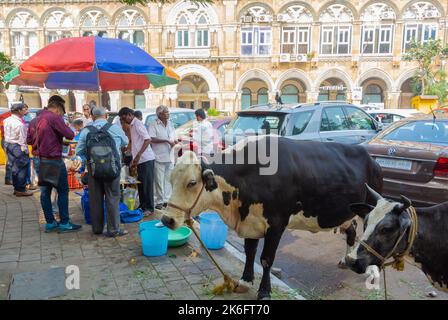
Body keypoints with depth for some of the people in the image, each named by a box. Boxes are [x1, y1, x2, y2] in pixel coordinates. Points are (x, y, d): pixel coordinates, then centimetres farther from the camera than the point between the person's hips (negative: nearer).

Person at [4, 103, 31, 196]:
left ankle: (16, 188, 25)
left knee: (14, 167, 16)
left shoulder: (7, 120, 6)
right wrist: (25, 150, -11)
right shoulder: (19, 124, -21)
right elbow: (22, 139, -17)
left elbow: (6, 134, 8)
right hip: (18, 147, -9)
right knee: (22, 168, 0)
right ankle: (20, 190, 6)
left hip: (8, 144, 9)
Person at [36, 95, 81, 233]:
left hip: (42, 160, 9)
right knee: (63, 191, -1)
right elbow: (70, 135, -16)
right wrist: (65, 127, 2)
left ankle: (50, 222, 16)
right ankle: (64, 223, 2)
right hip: (54, 160, -9)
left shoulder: (40, 117, 12)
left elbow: (36, 138, 19)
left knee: (45, 191, 9)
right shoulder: (54, 117, -15)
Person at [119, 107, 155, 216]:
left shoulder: (137, 124, -10)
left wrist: (138, 155, -25)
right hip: (140, 160, 9)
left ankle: (149, 208, 5)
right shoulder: (131, 125, 17)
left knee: (147, 184, -3)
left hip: (146, 159, -9)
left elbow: (148, 139, -21)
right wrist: (134, 159, 21)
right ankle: (143, 206, 22)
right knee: (140, 184, 13)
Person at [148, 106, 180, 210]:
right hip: (159, 157, -6)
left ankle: (167, 200, 18)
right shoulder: (153, 125, -5)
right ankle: (159, 201, 7)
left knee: (168, 180, 9)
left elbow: (175, 139, 22)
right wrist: (166, 140, -18)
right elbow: (151, 139, -16)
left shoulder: (170, 124, 16)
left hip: (170, 157, 6)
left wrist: (175, 141, -2)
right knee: (159, 181, -1)